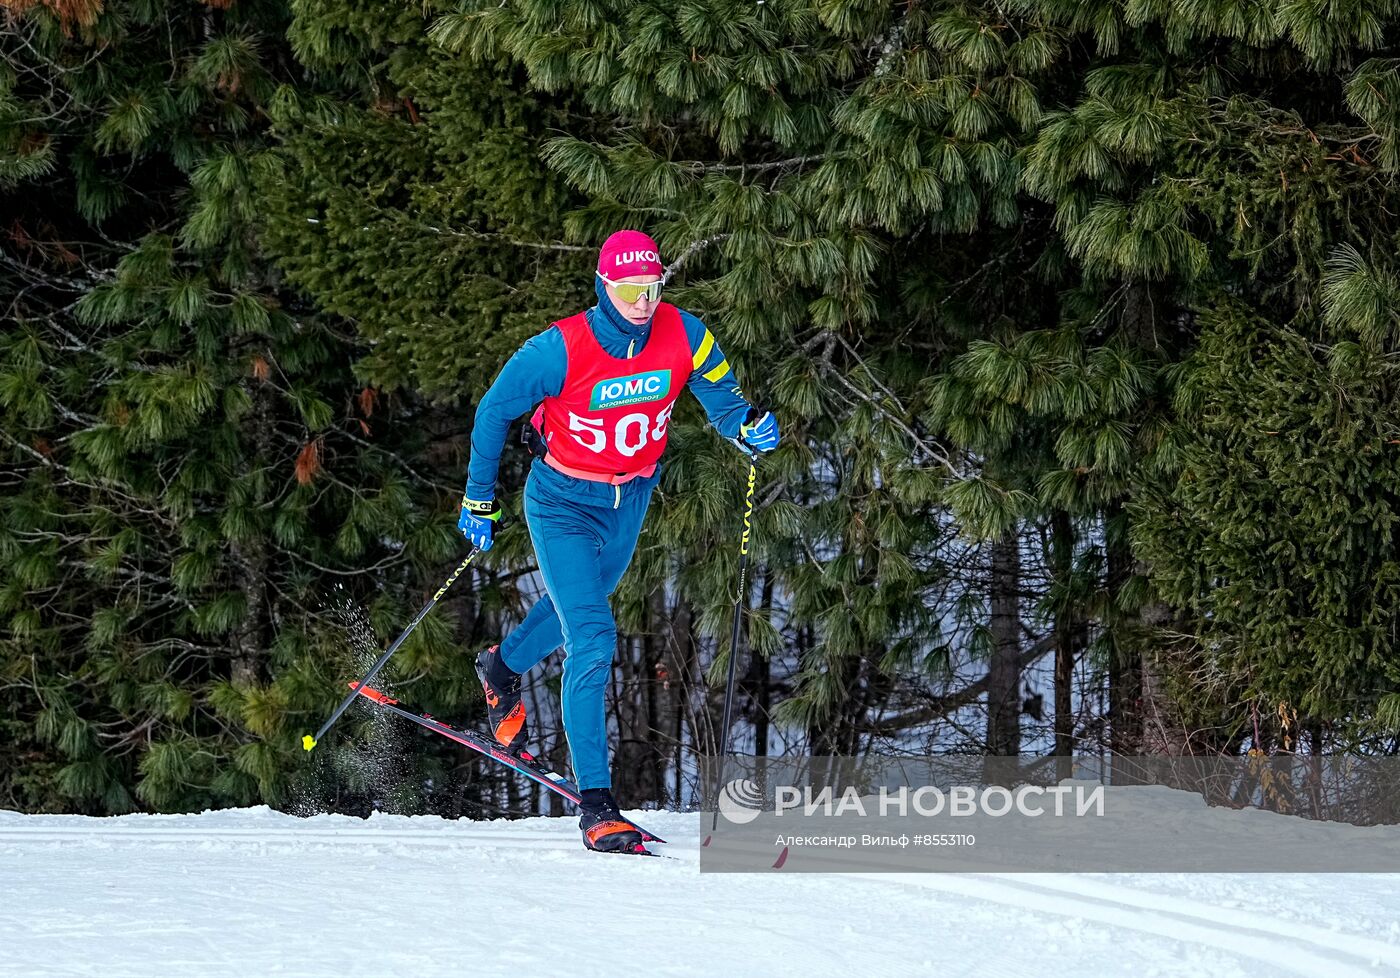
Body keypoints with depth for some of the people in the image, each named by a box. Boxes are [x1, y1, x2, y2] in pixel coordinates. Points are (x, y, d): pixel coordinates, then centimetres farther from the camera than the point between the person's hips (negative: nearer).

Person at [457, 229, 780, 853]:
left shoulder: (682, 336, -17)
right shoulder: (561, 350, -26)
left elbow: (720, 398, -5)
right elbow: (494, 411, -12)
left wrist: (748, 427, -29)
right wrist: (479, 502, -7)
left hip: (631, 498, 5)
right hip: (563, 502, -5)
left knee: (580, 605, 30)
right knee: (592, 638, -18)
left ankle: (503, 667, 63)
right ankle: (596, 806, -18)